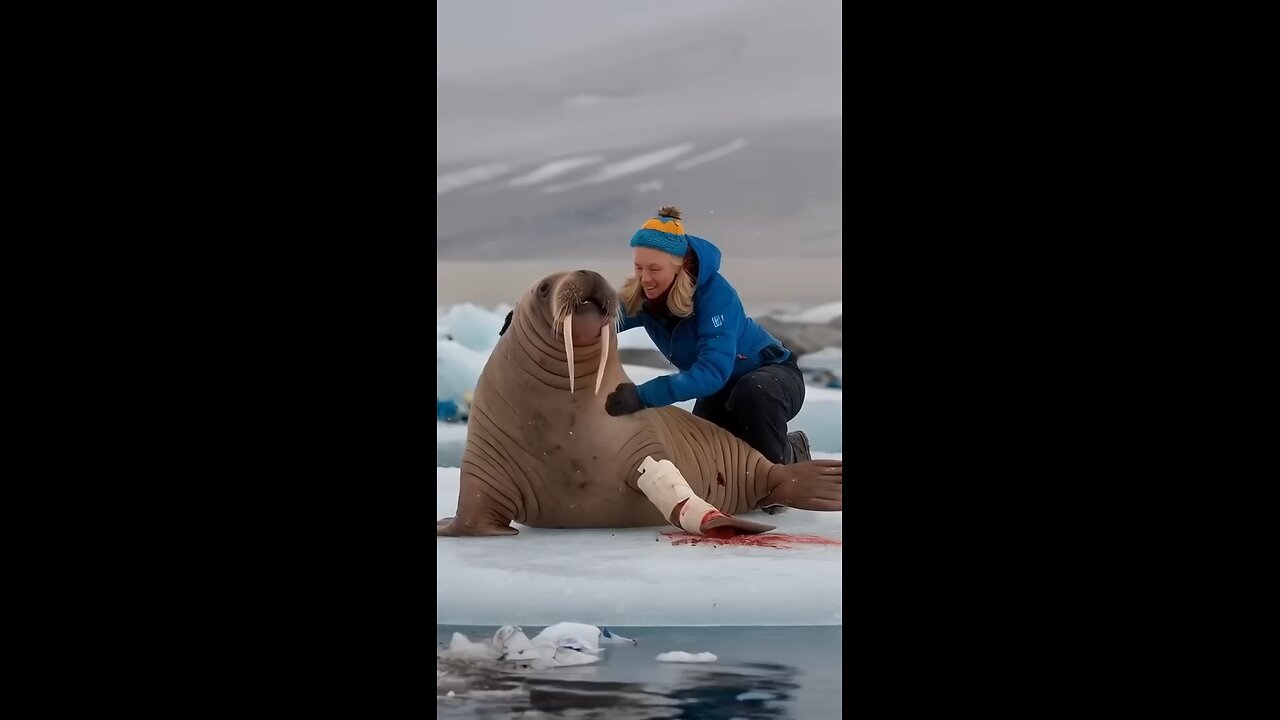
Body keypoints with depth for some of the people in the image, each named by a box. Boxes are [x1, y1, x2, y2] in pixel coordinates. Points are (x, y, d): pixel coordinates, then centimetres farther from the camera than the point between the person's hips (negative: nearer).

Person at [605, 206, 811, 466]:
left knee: (754, 393, -39)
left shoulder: (714, 293, -34)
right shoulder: (639, 298, -16)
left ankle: (785, 462, -12)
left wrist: (642, 396, -54)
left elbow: (713, 371, -44)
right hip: (720, 389, 7)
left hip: (772, 374, -6)